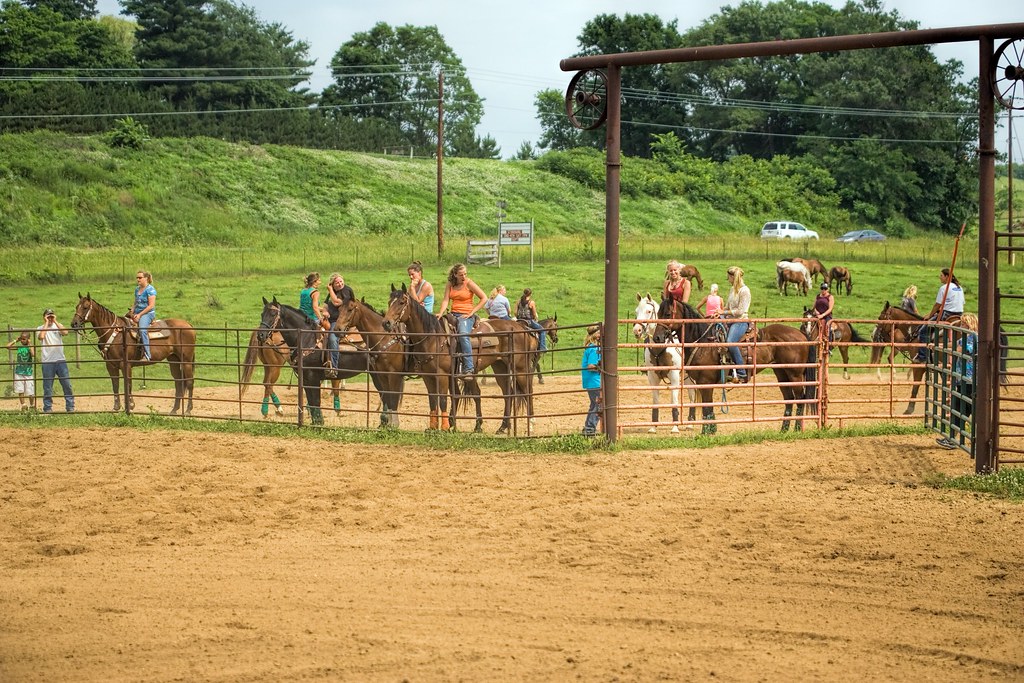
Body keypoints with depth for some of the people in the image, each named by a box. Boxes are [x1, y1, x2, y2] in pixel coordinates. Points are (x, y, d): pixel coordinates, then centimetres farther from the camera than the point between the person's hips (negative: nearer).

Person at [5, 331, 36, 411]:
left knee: (30, 392, 2)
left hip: (28, 372, -3)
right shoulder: (19, 347, 3)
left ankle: (32, 405, 21)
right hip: (19, 372, 3)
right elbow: (8, 346, -7)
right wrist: (16, 340, -3)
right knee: (20, 391, 1)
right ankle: (23, 405, 10)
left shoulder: (30, 347, -6)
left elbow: (33, 355, -27)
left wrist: (29, 344, -18)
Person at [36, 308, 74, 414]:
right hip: (47, 361, -2)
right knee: (47, 387, 2)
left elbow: (65, 332, -12)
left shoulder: (57, 327, 9)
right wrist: (46, 323, -9)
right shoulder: (40, 328, 4)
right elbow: (41, 336, -18)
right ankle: (47, 408, 9)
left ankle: (70, 408, 7)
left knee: (67, 385, 1)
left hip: (60, 360, 2)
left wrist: (55, 321, -8)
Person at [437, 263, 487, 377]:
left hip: (466, 316, -6)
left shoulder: (469, 283, -3)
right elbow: (445, 300, 3)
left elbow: (484, 298, -4)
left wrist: (471, 312, -9)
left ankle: (468, 368, -35)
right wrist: (441, 313, -17)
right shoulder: (449, 285, 10)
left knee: (463, 334, -32)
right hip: (453, 315, 6)